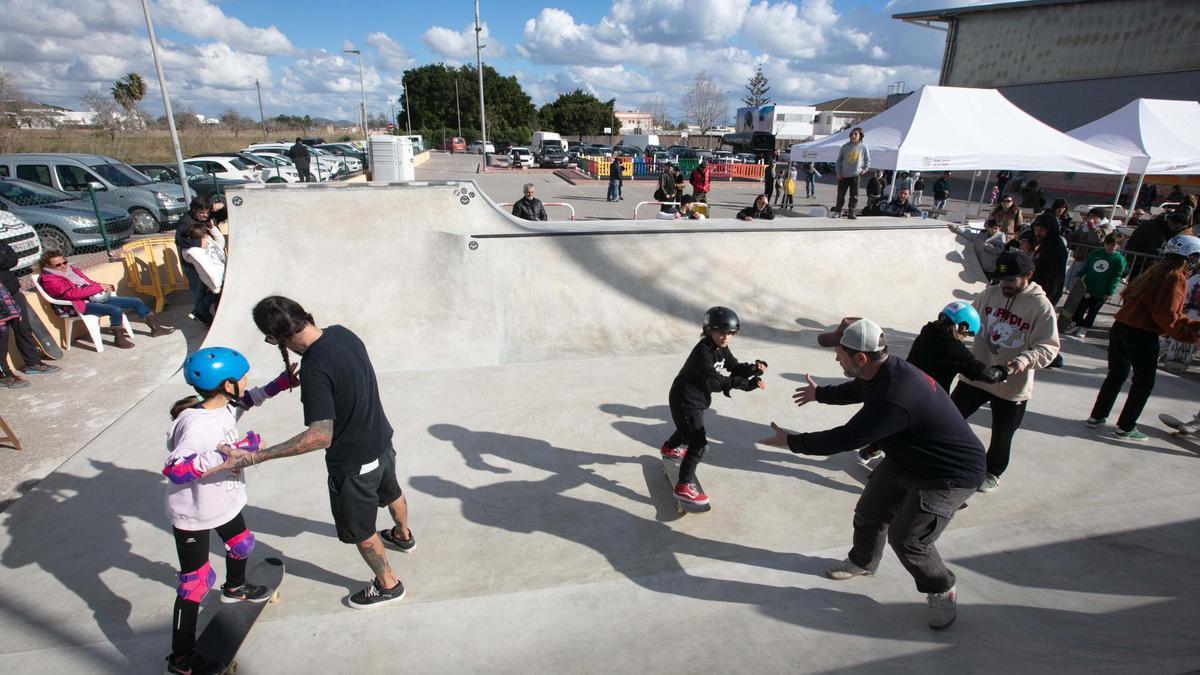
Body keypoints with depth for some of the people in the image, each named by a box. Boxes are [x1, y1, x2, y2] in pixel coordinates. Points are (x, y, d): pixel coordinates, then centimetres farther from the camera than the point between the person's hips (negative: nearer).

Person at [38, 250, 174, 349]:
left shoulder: (71, 269, 15)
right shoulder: (49, 279, -8)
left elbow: (88, 283, 23)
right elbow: (71, 293, -20)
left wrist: (103, 286, -1)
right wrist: (98, 287, -20)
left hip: (95, 297, 8)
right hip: (80, 305, -8)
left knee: (136, 302, 0)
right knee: (115, 310, -35)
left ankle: (156, 328, 7)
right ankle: (119, 339, -18)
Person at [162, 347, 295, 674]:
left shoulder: (226, 406, -8)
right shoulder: (195, 424, -34)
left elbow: (247, 400, 16)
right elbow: (175, 470, -43)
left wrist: (278, 384, 8)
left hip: (224, 503, 9)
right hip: (192, 515, -9)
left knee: (241, 543, 28)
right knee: (195, 583, 2)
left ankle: (235, 588, 59)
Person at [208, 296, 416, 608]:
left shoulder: (314, 369, -33)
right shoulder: (341, 332, -9)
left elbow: (321, 436, -37)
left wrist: (253, 458, -36)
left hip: (354, 462, -8)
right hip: (382, 440, 8)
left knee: (360, 531, 17)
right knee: (391, 492, 35)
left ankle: (388, 584, 39)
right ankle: (403, 535, 63)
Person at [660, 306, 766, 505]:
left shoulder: (721, 349, -2)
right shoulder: (703, 351, -30)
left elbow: (736, 368, 1)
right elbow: (713, 382, -41)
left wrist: (754, 368, -20)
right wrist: (745, 383, -48)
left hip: (696, 400, 10)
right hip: (684, 401, -10)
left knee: (688, 429, 34)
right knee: (699, 445, -13)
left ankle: (669, 448, 63)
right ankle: (683, 487, -6)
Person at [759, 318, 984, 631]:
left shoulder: (893, 398, -40)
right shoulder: (886, 370, -8)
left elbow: (845, 438, -33)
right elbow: (857, 390, 17)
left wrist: (790, 441, -21)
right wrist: (819, 393, 33)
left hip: (951, 474, -9)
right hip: (907, 459, 9)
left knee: (907, 539, -12)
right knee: (869, 511, 14)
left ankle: (943, 592, 18)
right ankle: (862, 561, 42)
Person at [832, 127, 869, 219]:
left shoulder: (863, 147, 0)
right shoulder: (845, 146, 0)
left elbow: (867, 160, 13)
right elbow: (839, 160, 6)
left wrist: (865, 169, 2)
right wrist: (838, 171, -1)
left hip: (855, 176, 0)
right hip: (843, 176, 0)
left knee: (854, 195, 1)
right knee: (840, 195, 6)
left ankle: (851, 212, 8)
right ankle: (837, 211, 16)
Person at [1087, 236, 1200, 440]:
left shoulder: (1155, 271, 11)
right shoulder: (1176, 278, -11)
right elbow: (1168, 316, -17)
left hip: (1121, 326, 7)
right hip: (1143, 336, -7)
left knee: (1116, 374, 19)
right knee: (1144, 383, 8)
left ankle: (1097, 417, 24)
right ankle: (1125, 428, 13)